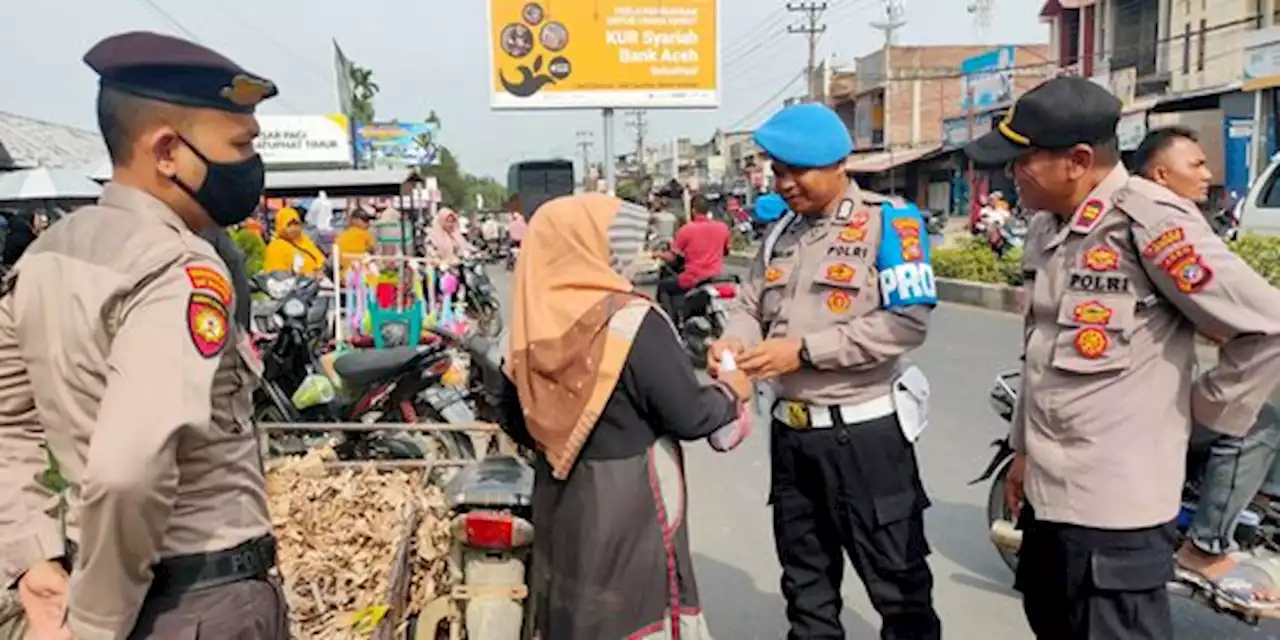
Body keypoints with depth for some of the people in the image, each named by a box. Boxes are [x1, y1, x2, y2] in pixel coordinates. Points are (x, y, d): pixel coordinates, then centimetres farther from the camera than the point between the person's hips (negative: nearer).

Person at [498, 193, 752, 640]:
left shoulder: (532, 324, -2)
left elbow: (515, 420, 8)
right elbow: (689, 417, -17)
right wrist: (732, 392, 1)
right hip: (629, 504, -6)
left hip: (560, 501, 6)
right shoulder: (633, 321, -19)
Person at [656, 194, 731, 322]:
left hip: (693, 279, -5)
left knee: (662, 285, 18)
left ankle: (671, 319, 9)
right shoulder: (722, 227, 2)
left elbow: (672, 257, -6)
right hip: (716, 277, 5)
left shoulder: (686, 230, -11)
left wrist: (659, 255, 14)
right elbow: (727, 249, 17)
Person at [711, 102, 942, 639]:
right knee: (805, 585, 21)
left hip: (865, 431, -6)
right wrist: (734, 341, -14)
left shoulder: (888, 221, -11)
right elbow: (750, 304, 10)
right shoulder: (780, 232, 10)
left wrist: (804, 350, -23)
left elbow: (907, 322, -20)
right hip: (791, 431, 6)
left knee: (898, 585, 11)